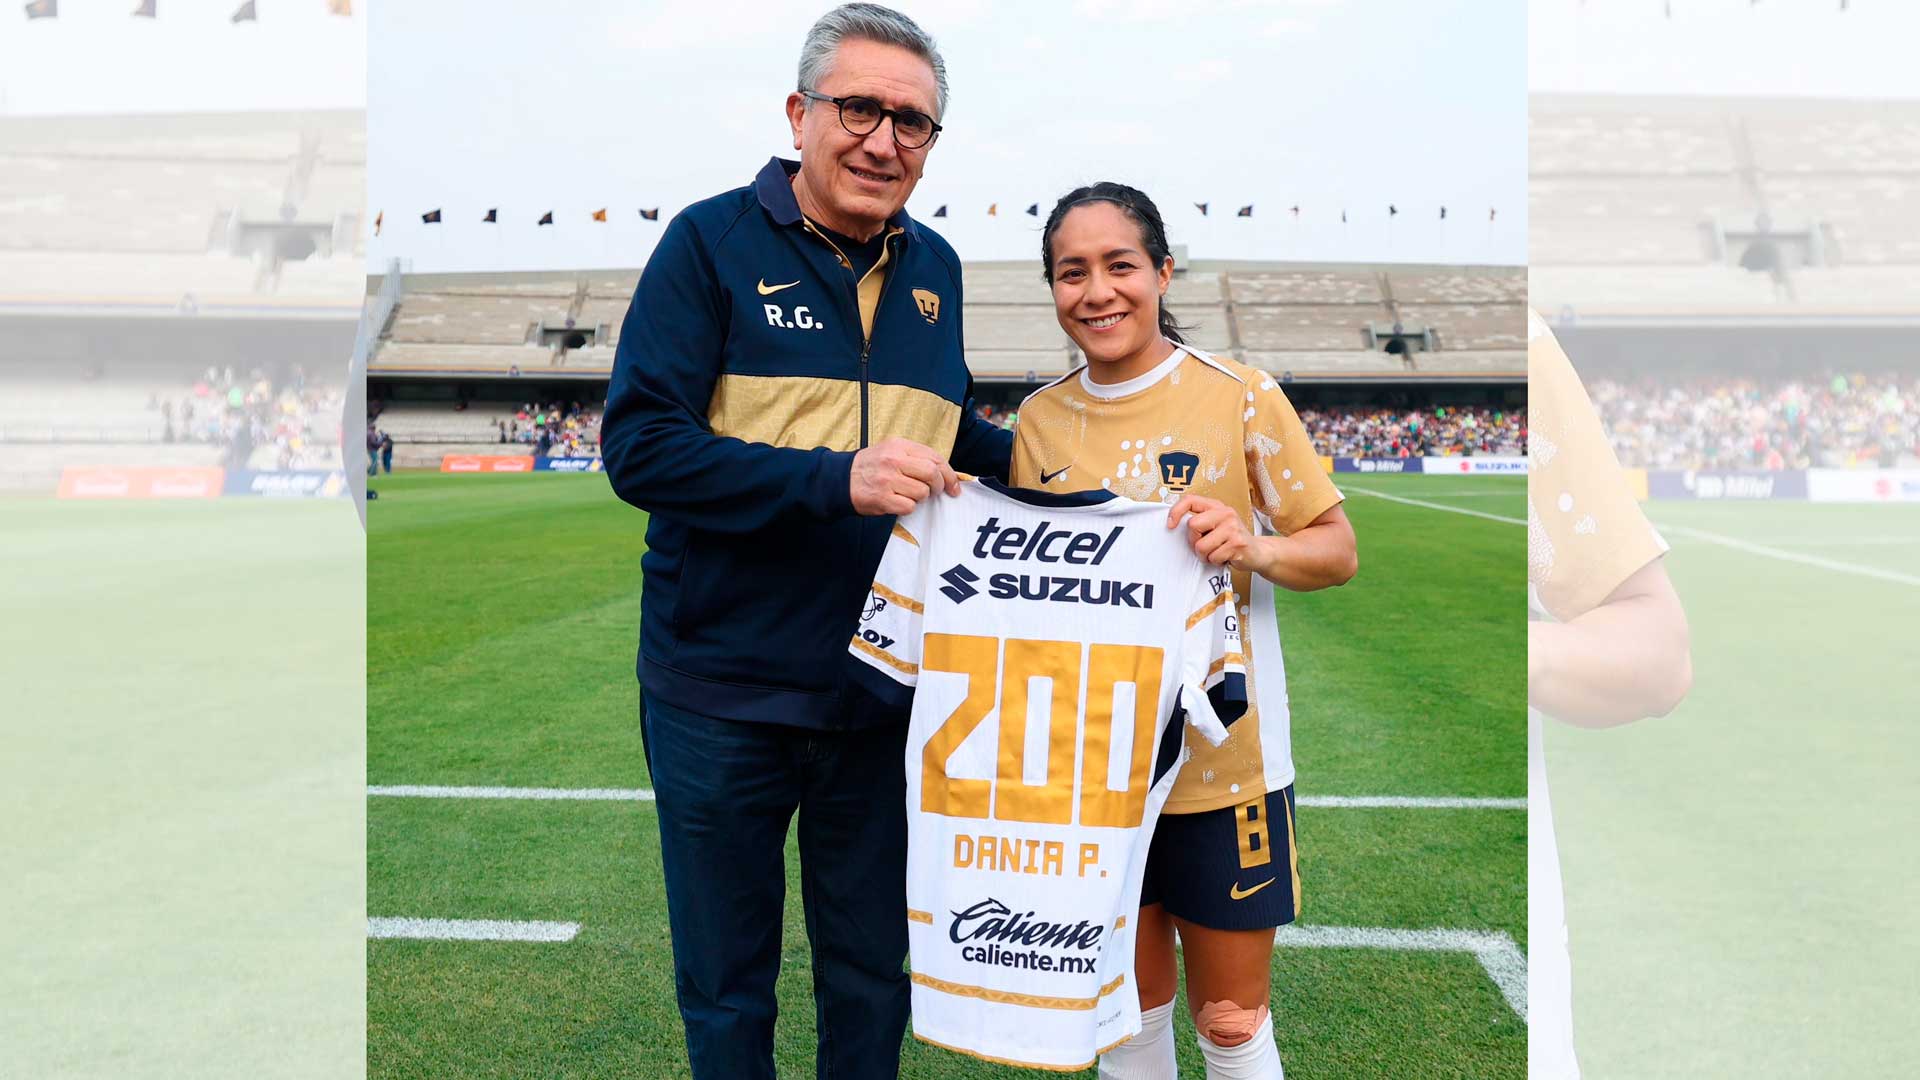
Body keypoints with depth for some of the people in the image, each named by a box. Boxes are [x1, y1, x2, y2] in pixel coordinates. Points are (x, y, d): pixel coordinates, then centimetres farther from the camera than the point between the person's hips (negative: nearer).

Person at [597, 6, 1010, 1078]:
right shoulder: (713, 242, -9)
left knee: (872, 975, 19)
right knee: (727, 989, 15)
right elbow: (638, 446, -18)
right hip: (720, 692, -4)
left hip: (880, 696, 4)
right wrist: (836, 479, -26)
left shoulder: (933, 266, 7)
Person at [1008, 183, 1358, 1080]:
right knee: (1129, 1003, 18)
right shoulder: (1040, 419, 3)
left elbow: (1338, 550, -5)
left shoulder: (1240, 397, -9)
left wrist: (1255, 548, -24)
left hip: (1221, 759, -3)